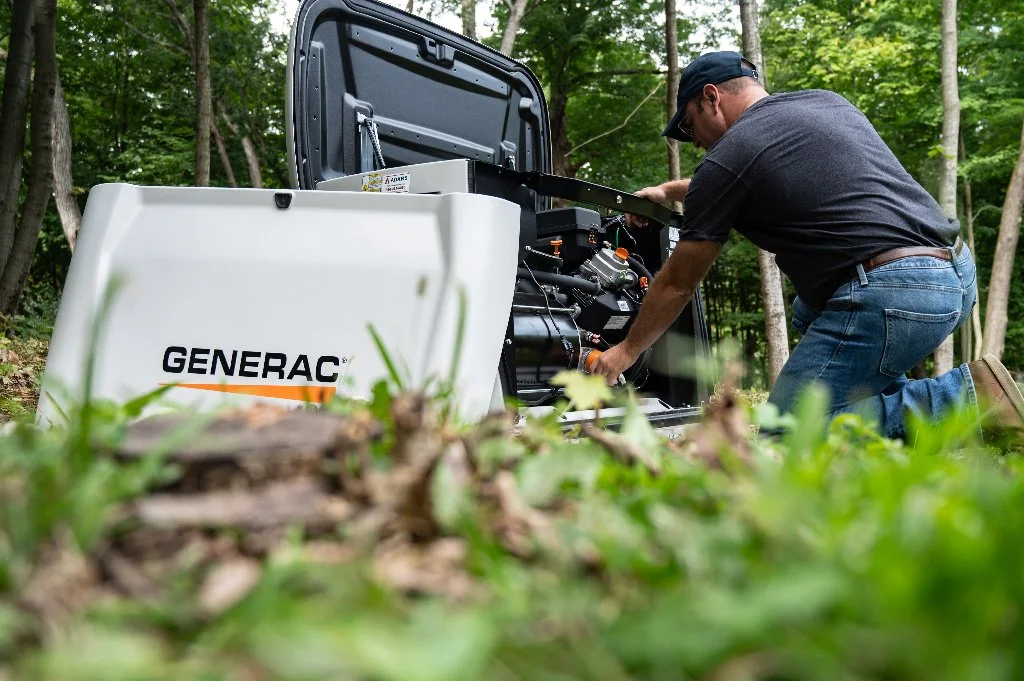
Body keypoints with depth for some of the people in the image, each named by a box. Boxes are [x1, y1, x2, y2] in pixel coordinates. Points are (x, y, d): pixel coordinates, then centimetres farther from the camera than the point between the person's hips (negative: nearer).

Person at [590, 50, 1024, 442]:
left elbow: (678, 284, 7)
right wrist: (673, 190, 45)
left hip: (891, 296, -9)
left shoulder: (725, 159, -2)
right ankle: (899, 404, 15)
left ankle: (960, 399, -8)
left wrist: (627, 351, 22)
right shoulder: (827, 101, 21)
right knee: (808, 313, 33)